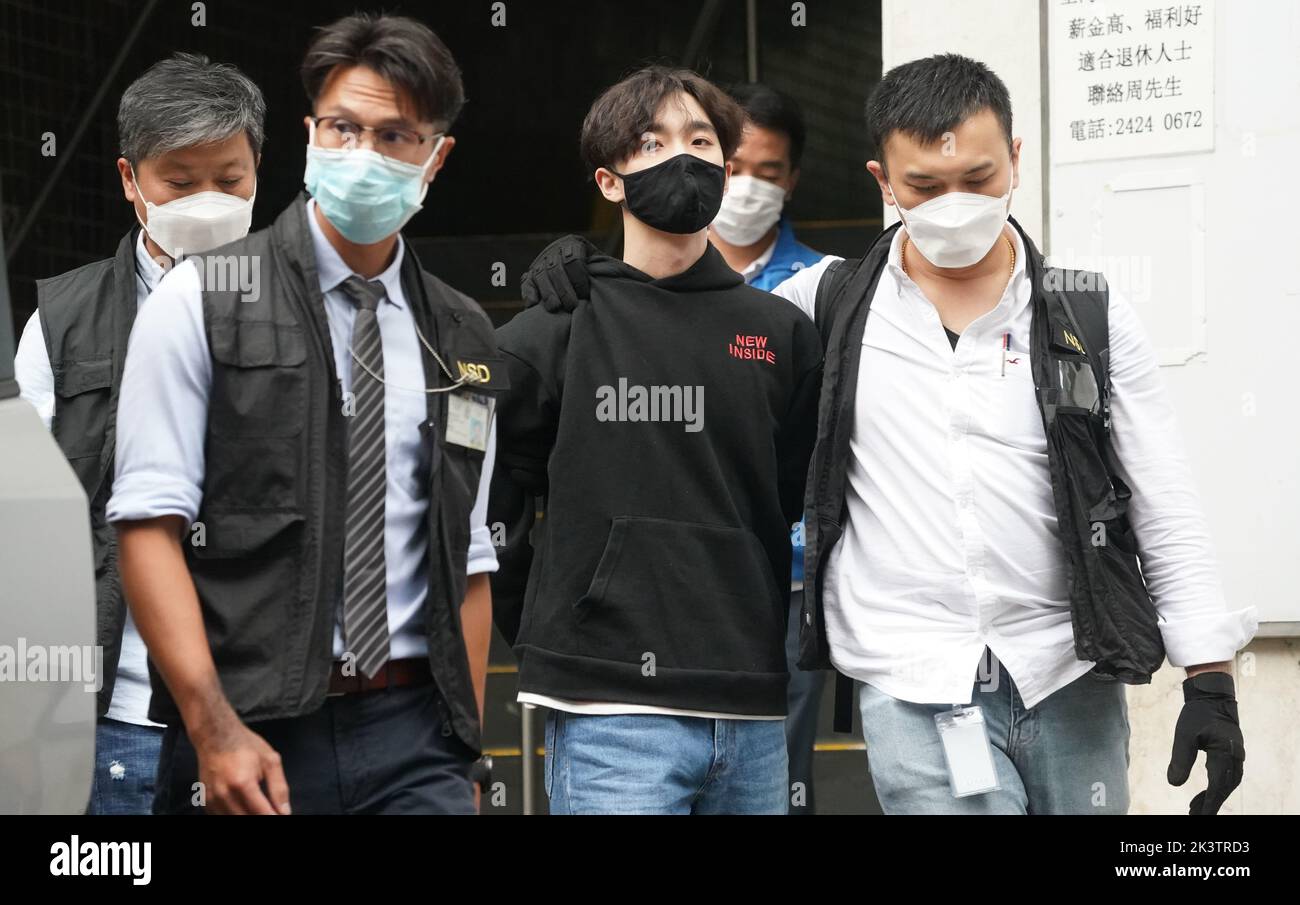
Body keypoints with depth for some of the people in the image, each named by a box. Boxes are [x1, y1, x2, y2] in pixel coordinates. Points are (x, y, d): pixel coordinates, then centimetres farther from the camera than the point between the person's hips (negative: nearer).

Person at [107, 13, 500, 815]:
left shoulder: (464, 342, 12)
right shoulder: (202, 301, -1)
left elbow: (468, 559, 14)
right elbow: (150, 522, -7)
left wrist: (464, 751, 8)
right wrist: (214, 730, -16)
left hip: (414, 731, 3)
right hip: (250, 733, -3)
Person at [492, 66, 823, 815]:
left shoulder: (784, 336, 9)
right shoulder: (552, 336, 0)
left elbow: (797, 504, 14)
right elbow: (484, 510, 3)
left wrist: (757, 635, 12)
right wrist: (547, 635, 5)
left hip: (754, 716, 4)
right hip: (611, 716, -4)